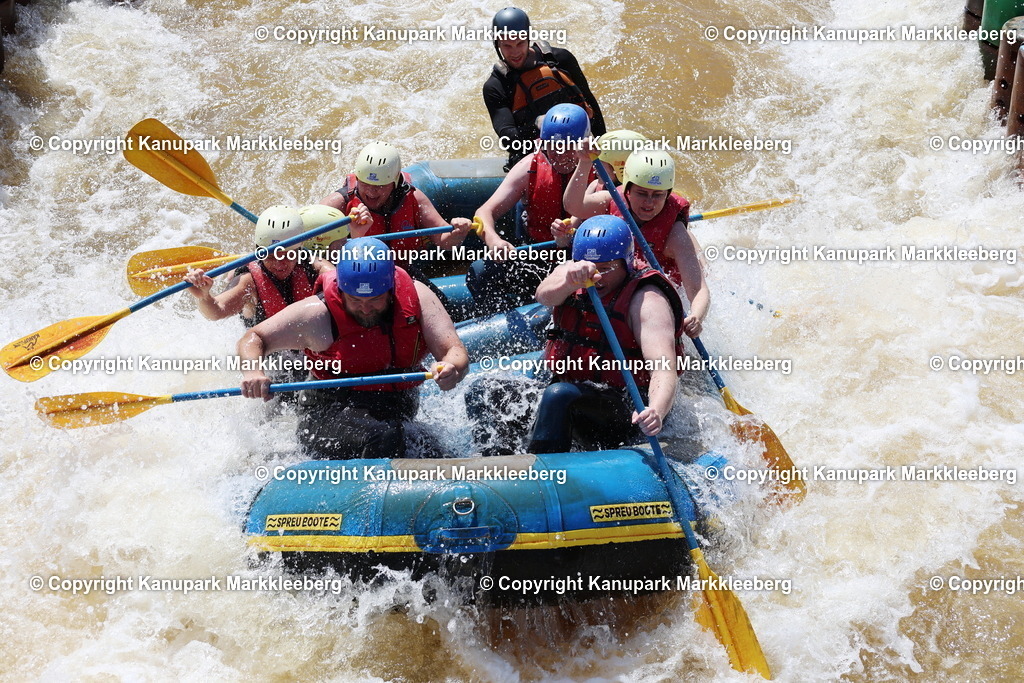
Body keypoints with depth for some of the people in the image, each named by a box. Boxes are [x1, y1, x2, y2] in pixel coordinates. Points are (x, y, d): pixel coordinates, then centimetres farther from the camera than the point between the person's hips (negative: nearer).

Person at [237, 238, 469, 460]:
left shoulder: (415, 296, -3)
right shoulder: (317, 313, -9)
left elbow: (456, 352, -7)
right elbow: (253, 339, -1)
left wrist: (452, 368, -32)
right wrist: (253, 372, -24)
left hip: (398, 418, 6)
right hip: (330, 417, -6)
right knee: (384, 440, -33)